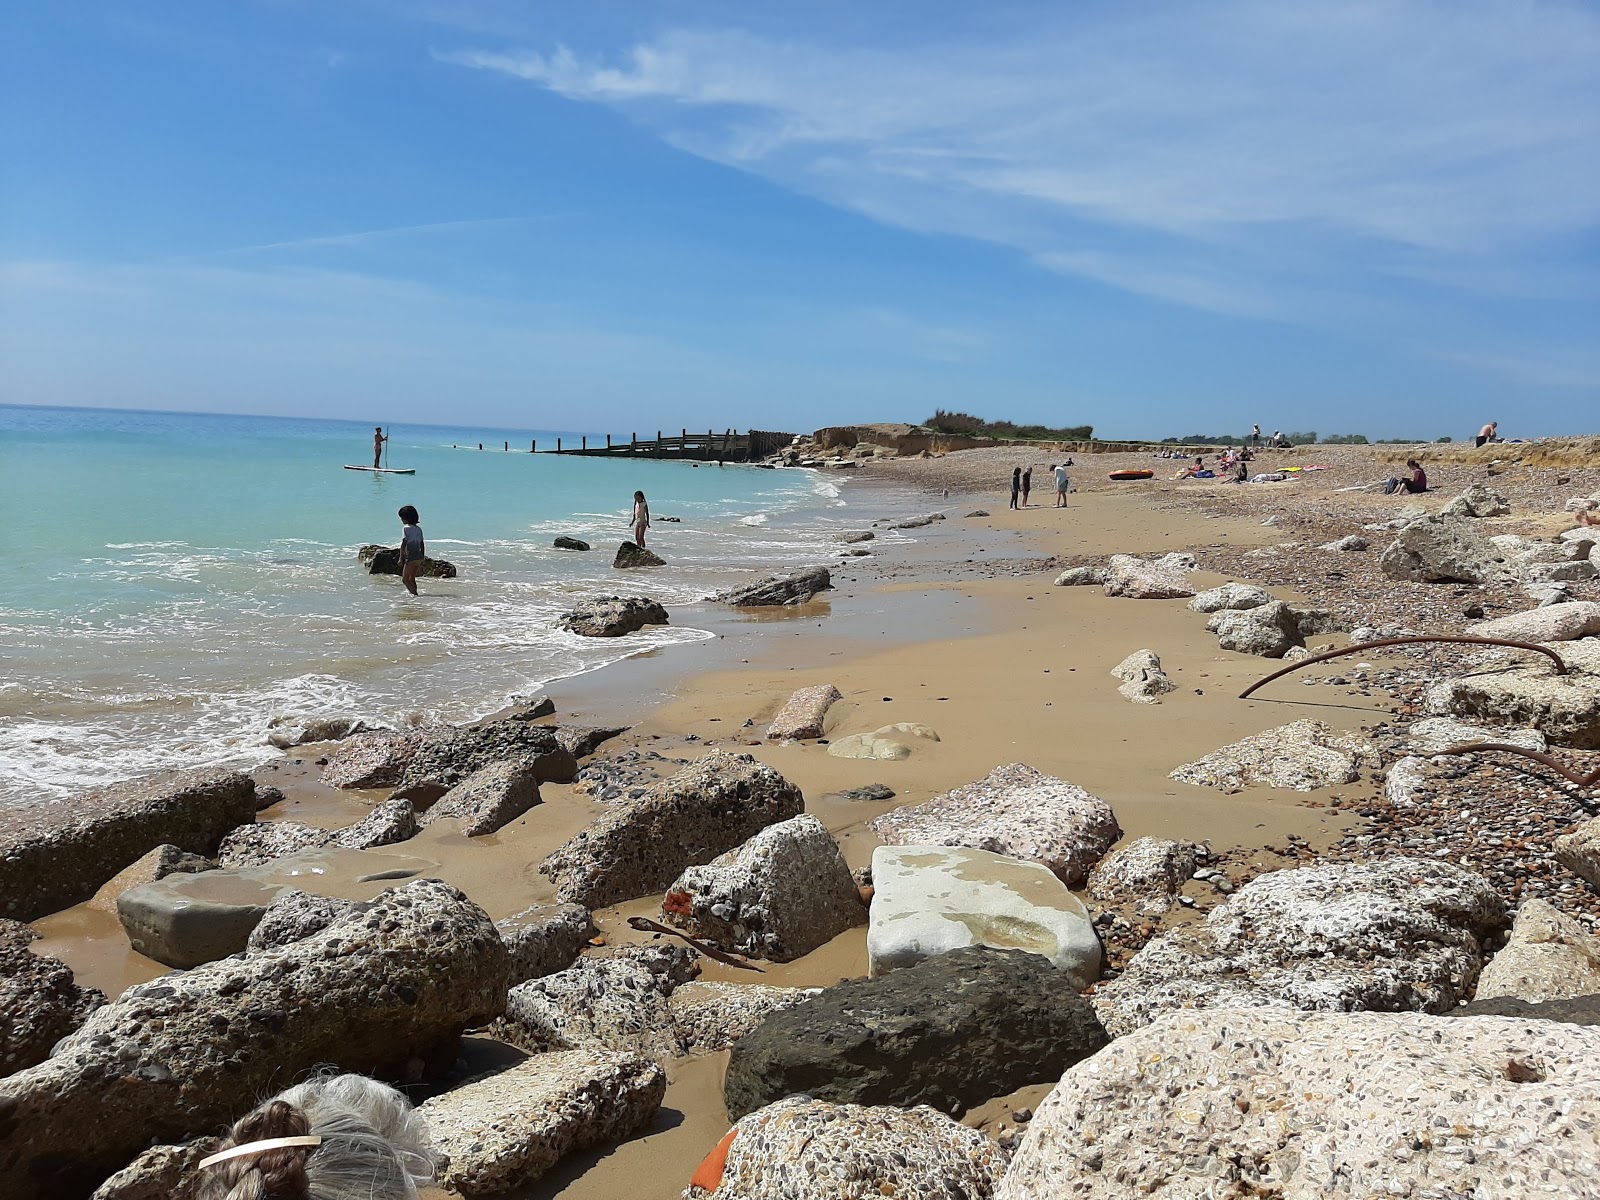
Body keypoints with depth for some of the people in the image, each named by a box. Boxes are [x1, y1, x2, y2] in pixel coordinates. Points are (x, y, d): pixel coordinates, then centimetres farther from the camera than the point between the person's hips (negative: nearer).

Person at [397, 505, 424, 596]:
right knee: (411, 579, 18)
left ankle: (415, 594, -13)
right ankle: (414, 593, 20)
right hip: (418, 557, 8)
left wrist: (401, 559, -13)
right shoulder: (418, 529, 11)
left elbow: (403, 545, -15)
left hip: (410, 557, -8)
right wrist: (422, 558, 20)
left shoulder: (406, 528, -10)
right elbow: (422, 544, 14)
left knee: (405, 579, -3)